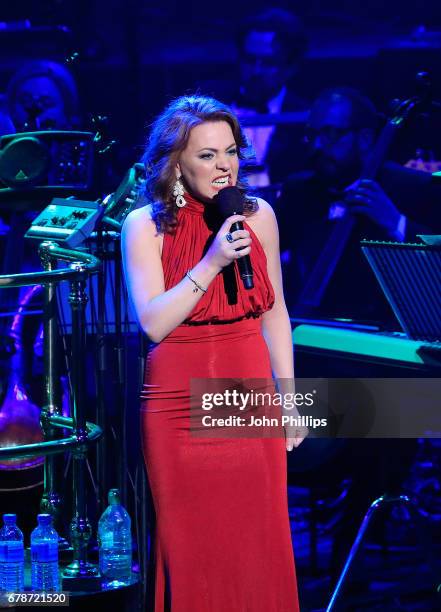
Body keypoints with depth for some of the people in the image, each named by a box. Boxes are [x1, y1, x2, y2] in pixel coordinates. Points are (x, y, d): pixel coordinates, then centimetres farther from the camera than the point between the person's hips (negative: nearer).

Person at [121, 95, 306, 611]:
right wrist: (211, 263, -20)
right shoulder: (145, 225, -4)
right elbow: (154, 322, -13)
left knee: (258, 545, 2)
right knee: (190, 548, 2)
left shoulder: (257, 216, 3)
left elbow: (275, 314, 11)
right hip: (178, 403, -2)